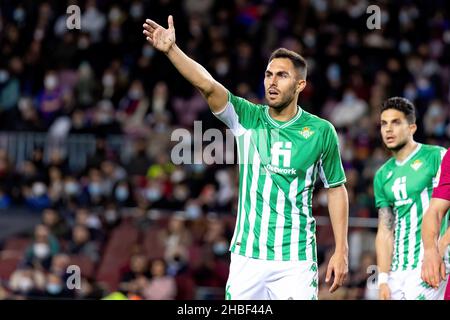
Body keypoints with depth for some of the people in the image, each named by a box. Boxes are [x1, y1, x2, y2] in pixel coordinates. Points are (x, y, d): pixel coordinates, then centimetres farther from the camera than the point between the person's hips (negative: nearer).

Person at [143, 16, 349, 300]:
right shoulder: (247, 118, 2)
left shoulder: (321, 131, 0)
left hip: (295, 260, -1)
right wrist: (171, 50, -28)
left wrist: (341, 251, 3)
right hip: (247, 255, 1)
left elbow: (337, 189, 7)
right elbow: (207, 84, -13)